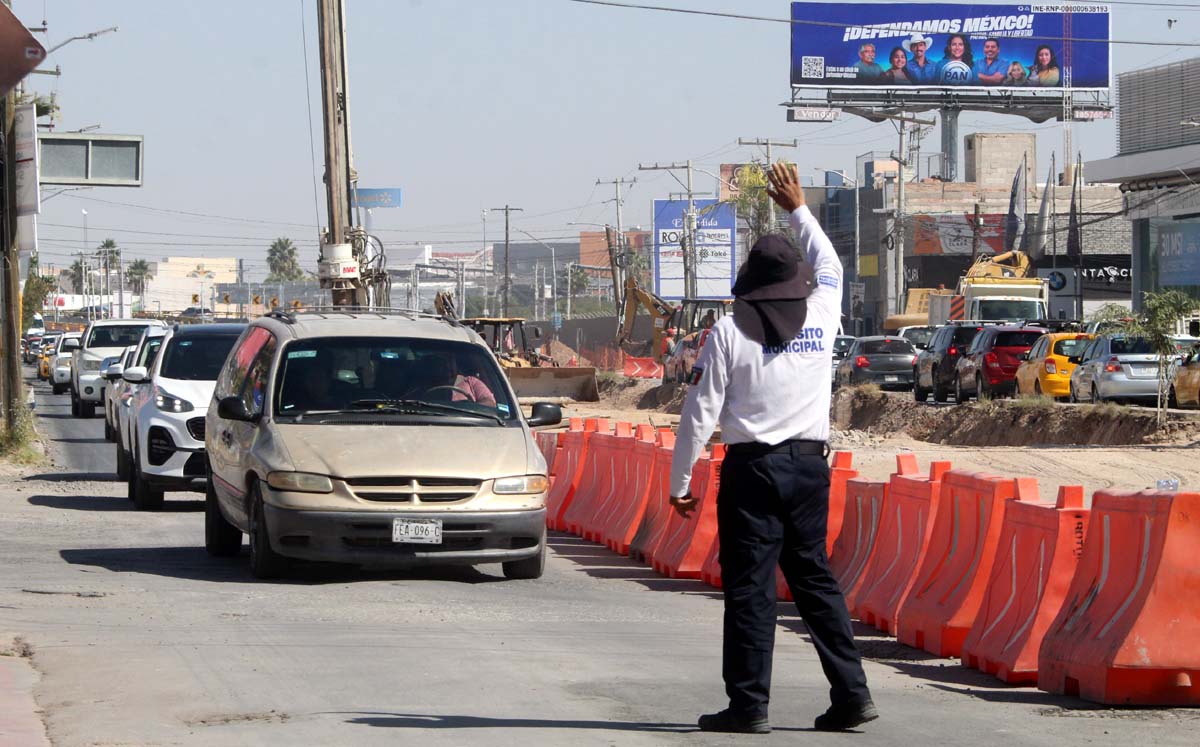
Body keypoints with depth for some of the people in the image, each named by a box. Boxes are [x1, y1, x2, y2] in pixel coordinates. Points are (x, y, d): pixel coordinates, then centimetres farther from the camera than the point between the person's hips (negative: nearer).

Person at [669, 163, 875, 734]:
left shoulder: (729, 333, -6)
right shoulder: (822, 317, 4)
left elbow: (700, 413, -6)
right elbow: (828, 265, 28)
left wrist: (679, 482, 1)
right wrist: (799, 209, 39)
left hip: (752, 468, -4)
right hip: (810, 463, 4)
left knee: (749, 586, -2)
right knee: (815, 579, 12)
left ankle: (749, 704, -3)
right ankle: (851, 693, 8)